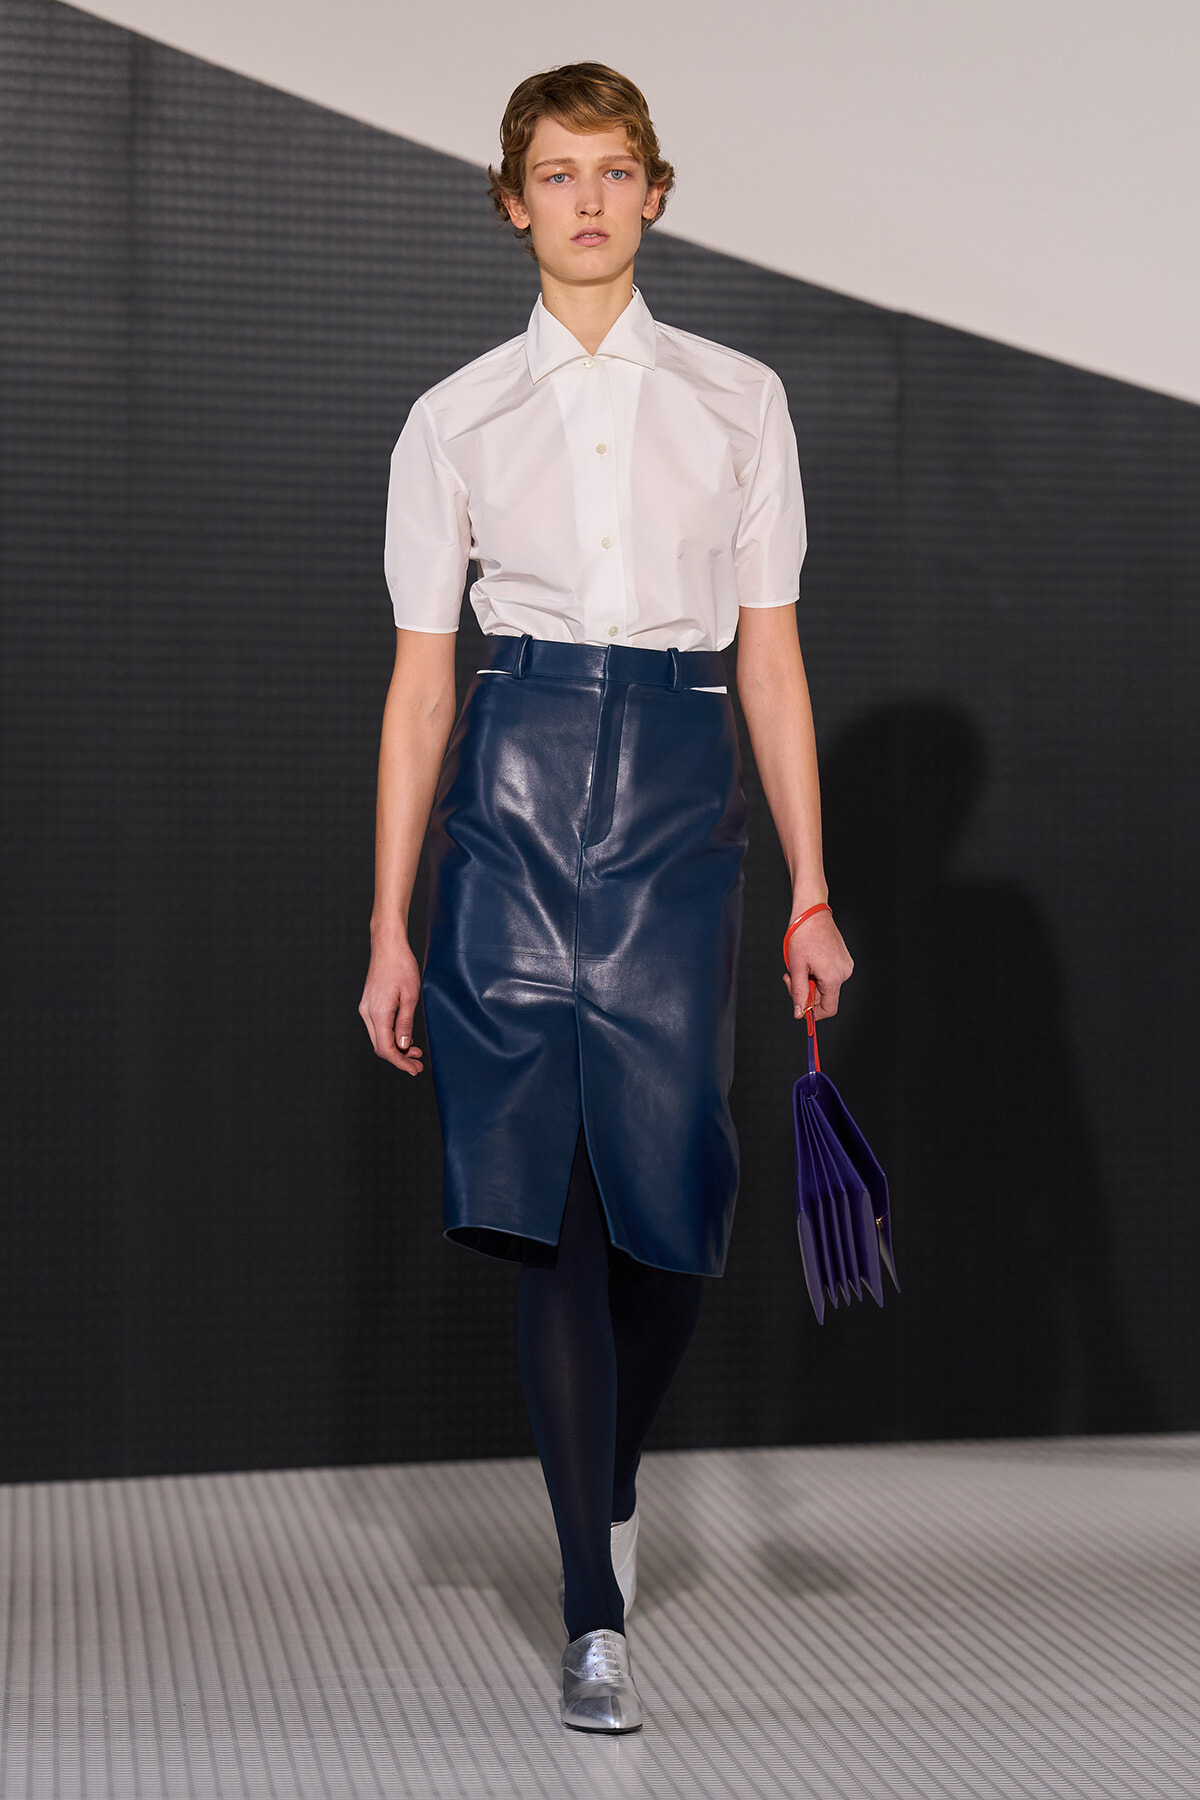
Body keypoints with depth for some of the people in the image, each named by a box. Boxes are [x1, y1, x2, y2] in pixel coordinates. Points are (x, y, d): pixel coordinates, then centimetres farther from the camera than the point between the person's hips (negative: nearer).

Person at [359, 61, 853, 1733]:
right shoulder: (456, 419, 9)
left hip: (678, 793, 1)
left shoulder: (738, 399, 11)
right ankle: (598, 1613, 4)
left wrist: (811, 889, 4)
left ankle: (610, 1478, 31)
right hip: (515, 792, -1)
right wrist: (391, 926, 4)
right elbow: (421, 683, 7)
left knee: (669, 1188, -1)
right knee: (553, 1199, -4)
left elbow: (771, 651, 9)